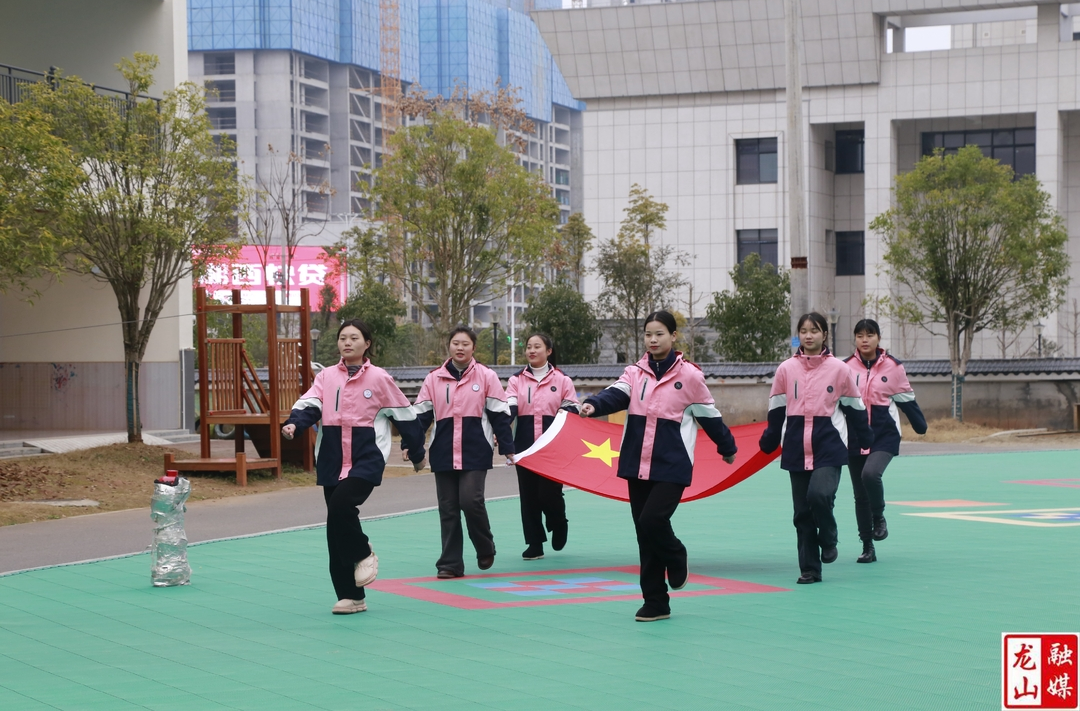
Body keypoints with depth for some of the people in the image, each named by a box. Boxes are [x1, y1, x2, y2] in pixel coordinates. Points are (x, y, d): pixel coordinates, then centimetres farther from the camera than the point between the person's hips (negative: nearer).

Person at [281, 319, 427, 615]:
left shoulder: (379, 378, 0)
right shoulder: (326, 376, 8)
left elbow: (404, 415, 6)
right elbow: (310, 405, -3)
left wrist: (417, 453, 12)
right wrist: (294, 424, -25)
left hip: (367, 458, -4)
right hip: (331, 461, 4)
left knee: (341, 504, -29)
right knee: (335, 533, 5)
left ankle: (363, 554, -1)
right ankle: (350, 597, 15)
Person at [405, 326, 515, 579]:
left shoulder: (487, 376, 2)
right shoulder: (433, 378, 7)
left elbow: (499, 414, 3)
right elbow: (421, 414, 7)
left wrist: (507, 448, 1)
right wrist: (410, 444, -3)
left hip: (475, 452, -3)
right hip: (443, 453, 3)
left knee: (471, 501, -14)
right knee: (448, 509, 4)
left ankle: (485, 548, 12)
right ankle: (450, 564, 10)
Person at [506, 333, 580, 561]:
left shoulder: (561, 379, 5)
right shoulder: (516, 380, 7)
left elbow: (572, 410, 9)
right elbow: (509, 408, -6)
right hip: (525, 445, 2)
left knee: (549, 492, -7)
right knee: (528, 494, 2)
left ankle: (558, 526, 24)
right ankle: (534, 544, 10)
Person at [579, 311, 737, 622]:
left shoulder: (689, 375, -2)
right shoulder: (634, 373, 7)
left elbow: (709, 415, 7)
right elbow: (615, 395, -11)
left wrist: (728, 448, 18)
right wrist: (593, 404, -32)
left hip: (672, 467, -4)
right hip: (637, 465, 4)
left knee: (652, 520, -20)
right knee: (644, 534, 6)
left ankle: (676, 559, 14)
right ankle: (655, 603, 15)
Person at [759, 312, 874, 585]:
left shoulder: (839, 369, -1)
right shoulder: (786, 369, 3)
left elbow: (854, 408, 8)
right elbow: (776, 410, 10)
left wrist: (868, 440, 13)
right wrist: (768, 442, 9)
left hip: (829, 448, -2)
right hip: (796, 452, 2)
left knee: (819, 495, -24)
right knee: (802, 512, 4)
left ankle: (828, 541, 4)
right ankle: (809, 569, 15)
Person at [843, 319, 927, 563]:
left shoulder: (893, 366, -2)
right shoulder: (846, 367, 0)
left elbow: (906, 398, 8)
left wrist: (921, 425, 9)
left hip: (884, 435, -2)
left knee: (870, 474, -29)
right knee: (860, 496, 7)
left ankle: (879, 517, -1)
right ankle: (867, 548, 20)